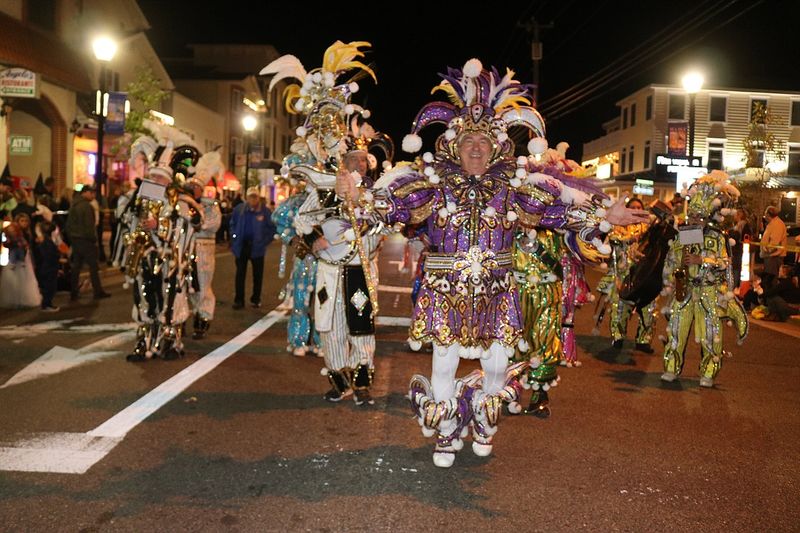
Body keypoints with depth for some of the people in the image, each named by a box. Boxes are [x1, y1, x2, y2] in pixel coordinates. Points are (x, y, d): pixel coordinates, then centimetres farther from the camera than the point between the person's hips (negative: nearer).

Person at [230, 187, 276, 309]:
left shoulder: (265, 211, -7)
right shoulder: (239, 209, 0)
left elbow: (272, 228, 0)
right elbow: (233, 224, 13)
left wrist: (265, 241, -8)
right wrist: (234, 238, 4)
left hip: (257, 247, -1)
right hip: (241, 245, 1)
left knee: (258, 274, 8)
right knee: (240, 273, 3)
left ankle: (256, 299, 20)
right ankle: (239, 300, 9)